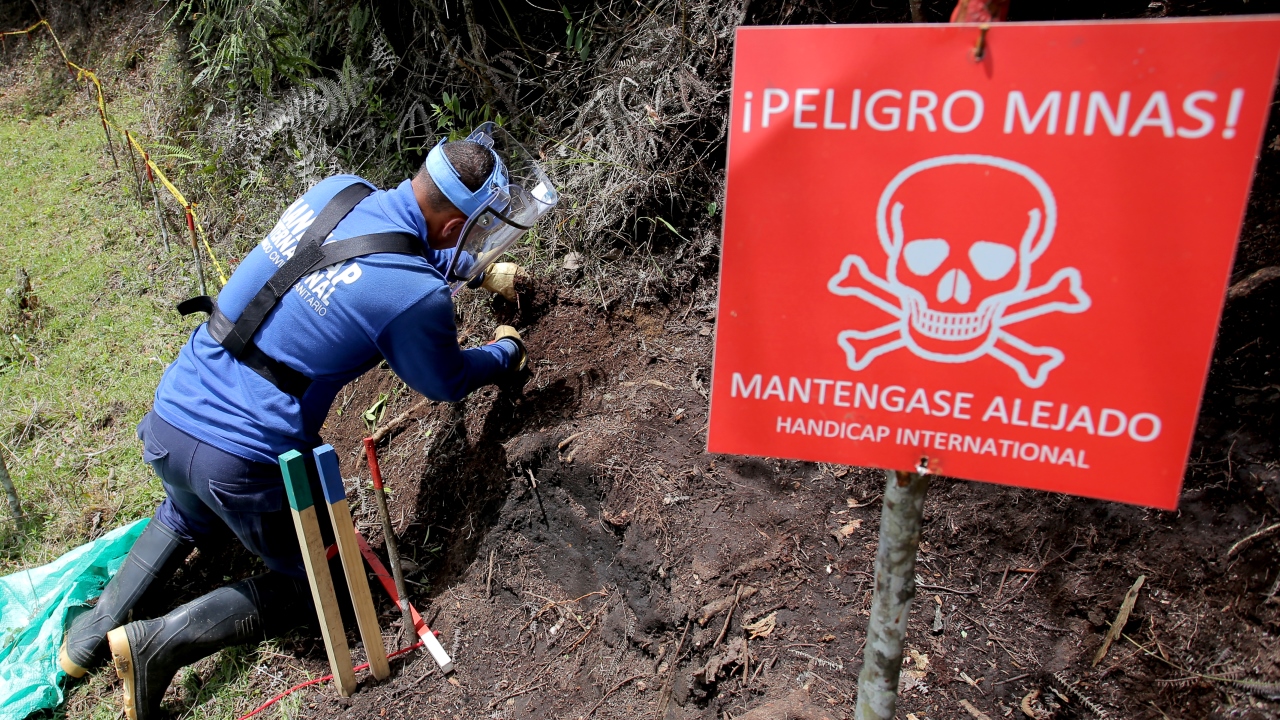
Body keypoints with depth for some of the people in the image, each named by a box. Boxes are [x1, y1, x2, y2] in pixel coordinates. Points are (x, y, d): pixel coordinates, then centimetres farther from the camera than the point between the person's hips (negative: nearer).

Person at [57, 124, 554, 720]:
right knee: (312, 584, 20)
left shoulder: (335, 189, -1)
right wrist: (507, 353, 20)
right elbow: (446, 383, 1)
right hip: (245, 463, -7)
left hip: (166, 419, 8)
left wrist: (475, 269, 28)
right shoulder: (416, 297, -20)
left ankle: (96, 625, 34)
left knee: (190, 514, 41)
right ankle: (155, 644, 9)